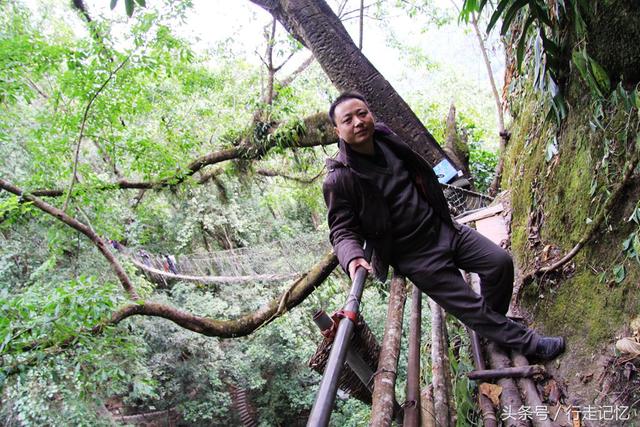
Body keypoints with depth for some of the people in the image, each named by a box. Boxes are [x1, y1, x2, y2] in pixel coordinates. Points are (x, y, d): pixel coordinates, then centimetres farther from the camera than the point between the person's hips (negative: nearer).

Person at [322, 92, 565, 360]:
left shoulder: (386, 139, 0)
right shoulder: (339, 180, -20)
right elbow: (342, 229, -16)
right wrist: (353, 258, -36)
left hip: (442, 227, 6)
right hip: (414, 256, -6)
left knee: (501, 262, 2)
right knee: (470, 308, -1)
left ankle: (495, 319, 29)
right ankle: (528, 344, 20)